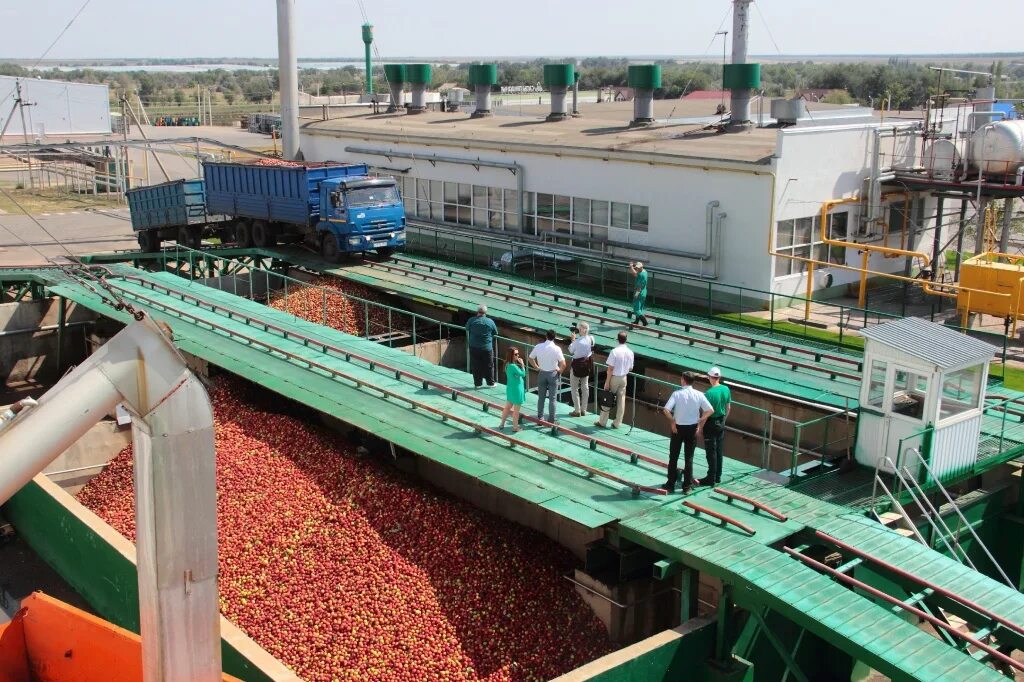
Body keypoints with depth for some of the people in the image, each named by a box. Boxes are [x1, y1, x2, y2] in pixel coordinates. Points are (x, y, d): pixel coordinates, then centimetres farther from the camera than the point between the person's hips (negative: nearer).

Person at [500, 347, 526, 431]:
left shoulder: (508, 365, 2)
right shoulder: (513, 366, -26)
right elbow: (523, 374, -19)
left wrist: (519, 364, -3)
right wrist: (522, 364, -14)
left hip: (510, 389, 9)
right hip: (516, 389, -9)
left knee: (508, 407, 19)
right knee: (516, 410, 5)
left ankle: (502, 424, 28)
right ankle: (515, 427, 15)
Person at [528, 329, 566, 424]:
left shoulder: (538, 346, -6)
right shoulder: (556, 348, -16)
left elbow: (531, 358, 5)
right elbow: (563, 364, -19)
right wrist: (560, 371, -1)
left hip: (541, 373, 3)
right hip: (553, 374, -3)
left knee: (541, 397, 15)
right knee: (552, 398, 5)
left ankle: (540, 417, 21)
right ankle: (551, 420, 8)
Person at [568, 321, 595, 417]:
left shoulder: (577, 341, -27)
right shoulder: (591, 339, -9)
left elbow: (571, 350, -9)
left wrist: (572, 339, 0)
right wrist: (576, 339, 4)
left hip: (578, 364, -6)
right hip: (587, 363, 6)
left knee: (574, 388, 8)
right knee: (585, 387, 16)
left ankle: (577, 411, 10)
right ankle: (583, 410, 24)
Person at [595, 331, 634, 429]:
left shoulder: (614, 351, -19)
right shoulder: (630, 352, -4)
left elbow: (610, 368, -18)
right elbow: (630, 368, 6)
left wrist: (607, 382, -13)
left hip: (614, 378, -4)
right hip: (624, 378, 4)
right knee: (621, 400, 10)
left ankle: (602, 421, 14)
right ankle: (617, 423, 15)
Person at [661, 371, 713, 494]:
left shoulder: (677, 394, -13)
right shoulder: (699, 395, -6)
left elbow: (666, 410, -23)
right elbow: (710, 410, -6)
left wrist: (672, 422, -9)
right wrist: (700, 423, 2)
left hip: (678, 428, -2)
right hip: (692, 428, 2)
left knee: (673, 457, 10)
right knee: (689, 457, 10)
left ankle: (670, 484, 15)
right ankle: (687, 486, 13)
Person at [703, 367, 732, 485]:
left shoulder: (709, 393, -22)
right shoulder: (726, 390, -2)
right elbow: (728, 408, 8)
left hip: (711, 424, -6)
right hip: (721, 423, 6)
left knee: (711, 452, 1)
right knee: (719, 450, 15)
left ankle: (711, 479, 6)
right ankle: (718, 477, 23)